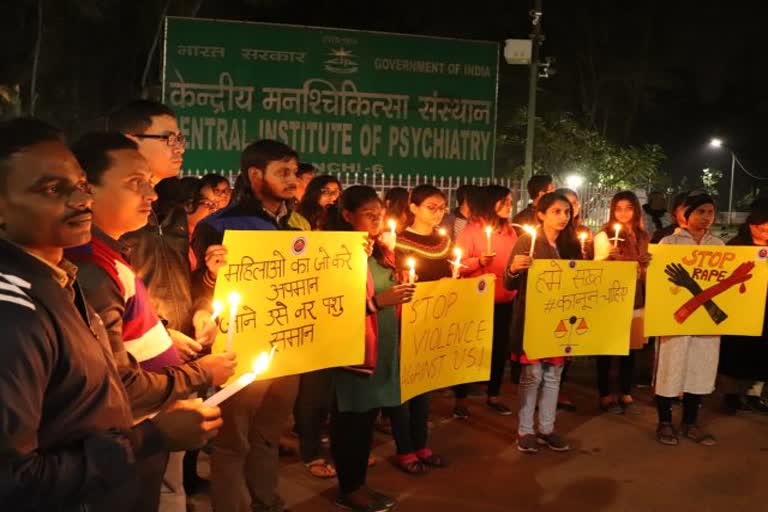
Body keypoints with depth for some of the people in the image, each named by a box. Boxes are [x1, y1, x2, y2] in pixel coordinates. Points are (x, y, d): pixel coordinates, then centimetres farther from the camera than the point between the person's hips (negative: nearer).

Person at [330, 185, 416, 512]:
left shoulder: (381, 252, 14)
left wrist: (402, 296, 6)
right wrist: (377, 302, -24)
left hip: (384, 348, 8)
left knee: (367, 418, 14)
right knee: (352, 420, 2)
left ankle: (358, 483, 26)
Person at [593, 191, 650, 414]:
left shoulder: (642, 236, 10)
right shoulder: (604, 235, -5)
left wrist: (647, 262, 0)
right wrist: (608, 258, -28)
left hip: (635, 298, 5)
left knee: (631, 345, 9)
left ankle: (626, 393, 20)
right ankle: (605, 395, 9)